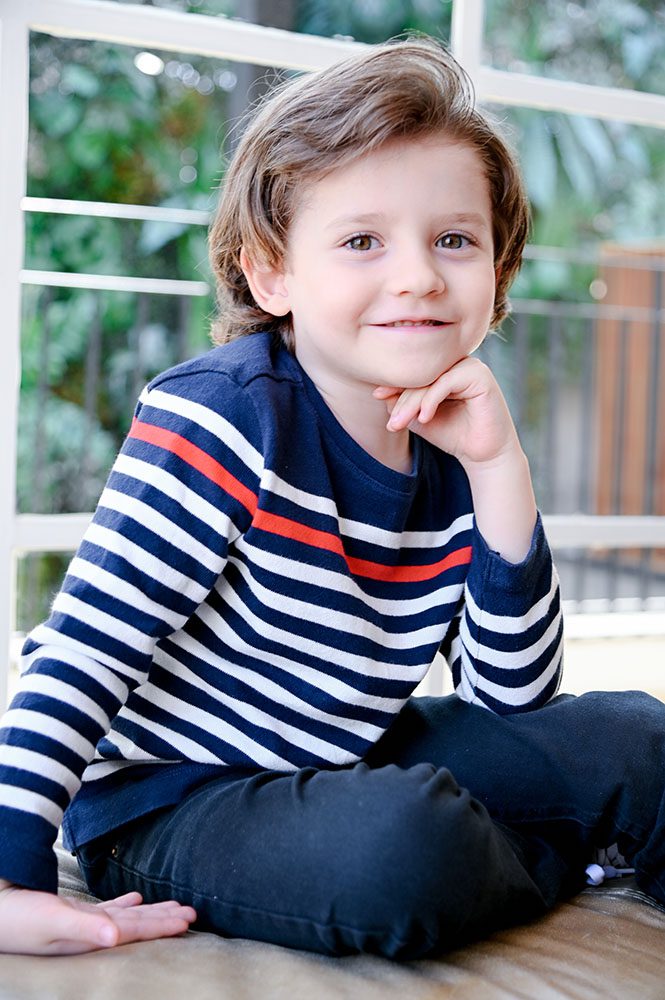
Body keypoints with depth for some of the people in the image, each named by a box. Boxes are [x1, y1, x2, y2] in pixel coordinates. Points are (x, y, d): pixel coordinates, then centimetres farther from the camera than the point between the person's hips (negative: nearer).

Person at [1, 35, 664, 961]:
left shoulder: (451, 461, -2)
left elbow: (519, 701, -4)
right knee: (407, 849, -33)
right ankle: (548, 861, -2)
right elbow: (86, 642, -22)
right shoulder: (226, 413, -21)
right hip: (168, 803, -5)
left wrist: (500, 471, -15)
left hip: (350, 765, 6)